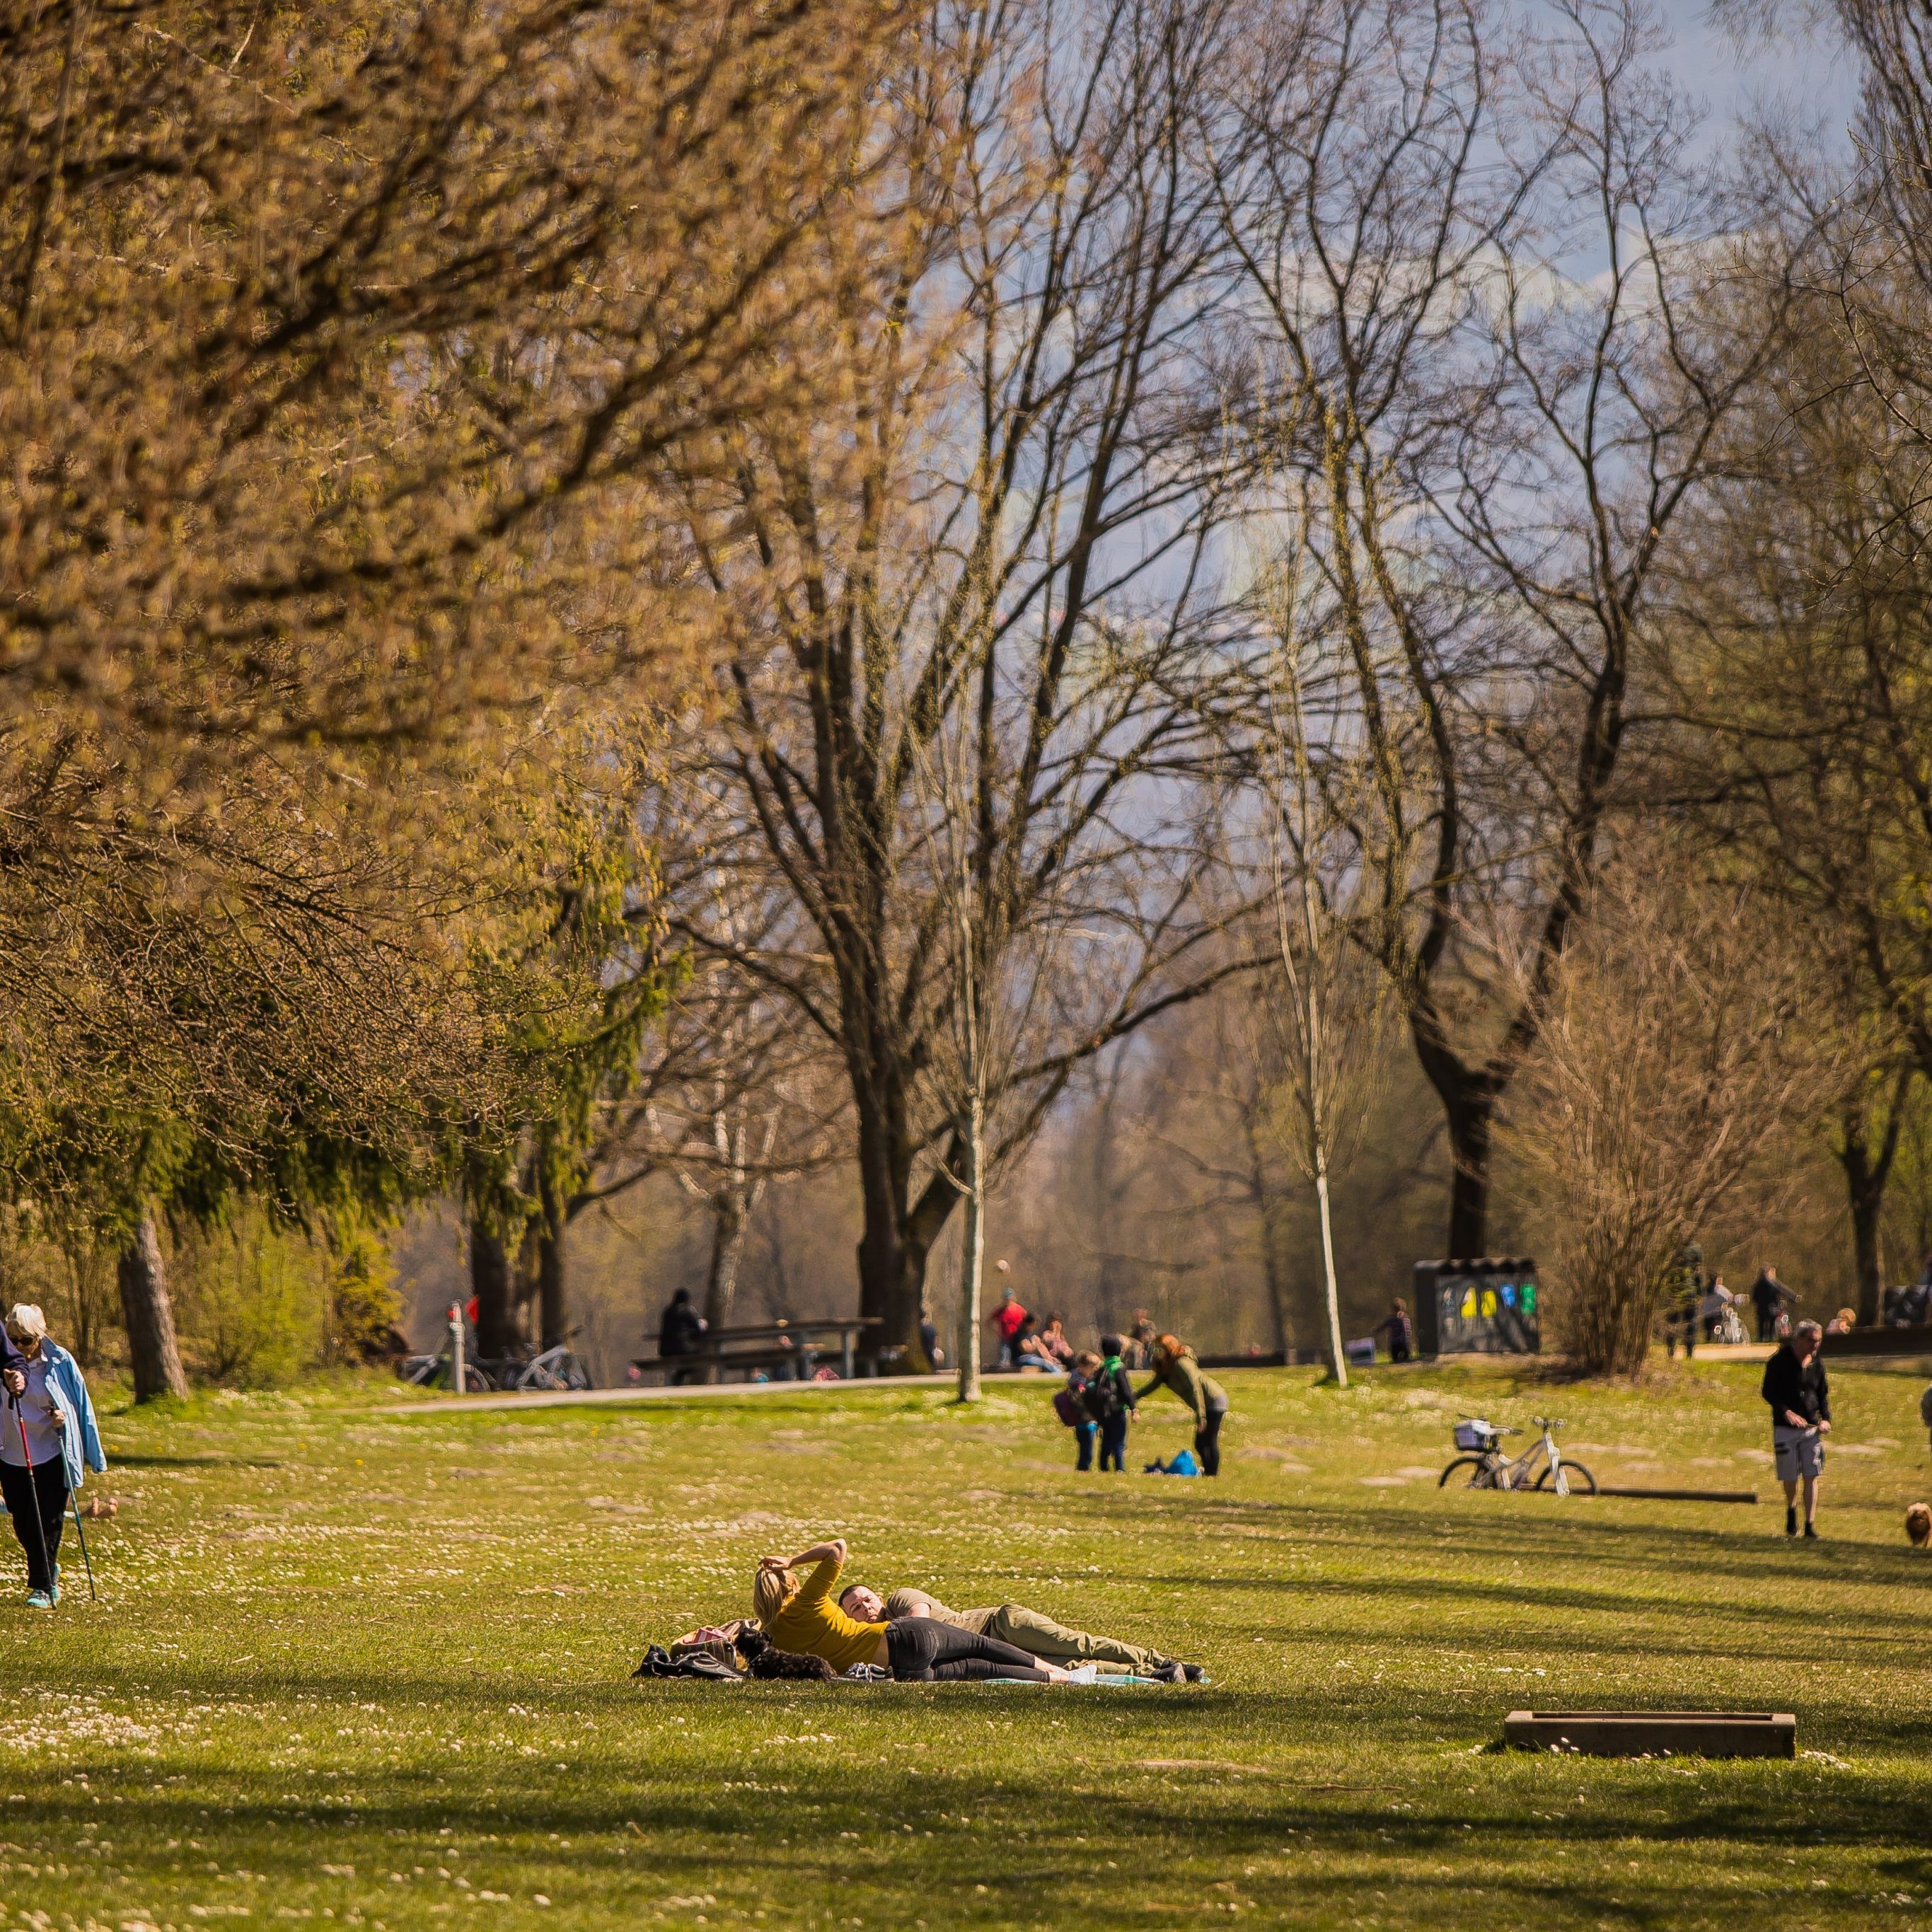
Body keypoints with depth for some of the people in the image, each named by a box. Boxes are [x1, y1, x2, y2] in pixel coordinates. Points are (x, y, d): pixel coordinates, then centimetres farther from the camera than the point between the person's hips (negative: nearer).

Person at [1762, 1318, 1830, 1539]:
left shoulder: (1817, 1364, 9)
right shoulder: (1779, 1362, -6)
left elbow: (1824, 1394, 18)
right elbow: (1768, 1392, -7)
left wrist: (1826, 1418, 1)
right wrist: (1786, 1412, -21)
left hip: (1812, 1428, 3)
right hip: (1785, 1428, -3)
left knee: (1812, 1476, -6)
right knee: (1790, 1478, 4)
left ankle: (1810, 1525, -5)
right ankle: (1791, 1510, 34)